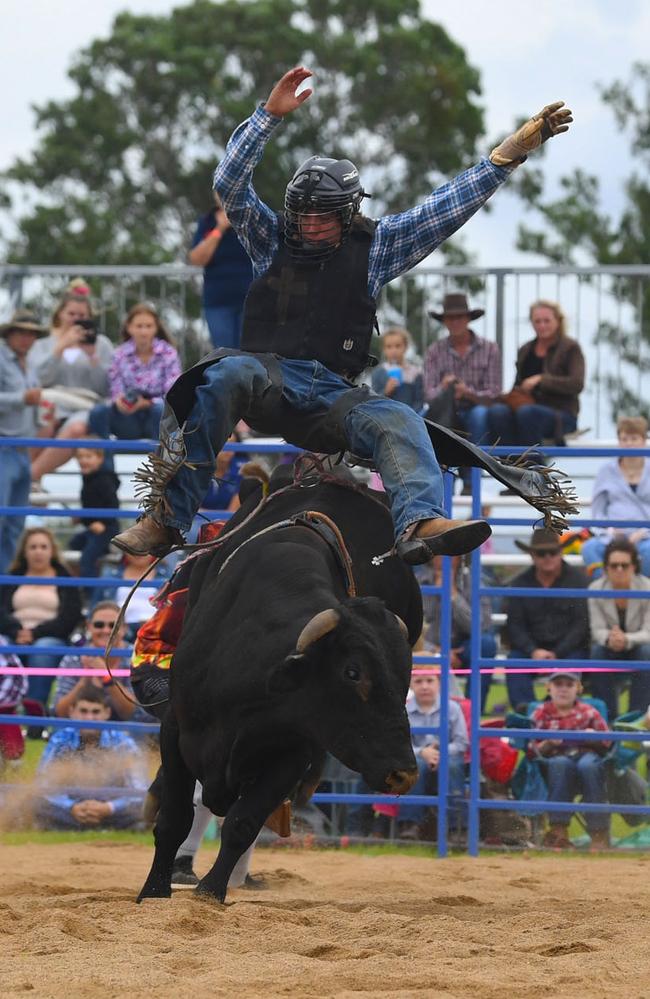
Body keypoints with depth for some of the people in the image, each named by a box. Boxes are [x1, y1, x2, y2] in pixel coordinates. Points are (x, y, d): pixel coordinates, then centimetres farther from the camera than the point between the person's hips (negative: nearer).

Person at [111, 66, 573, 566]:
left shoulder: (374, 247, 15)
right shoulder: (272, 239, 14)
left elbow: (450, 206, 12)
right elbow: (230, 183, 1)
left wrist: (514, 149, 7)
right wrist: (271, 115, -7)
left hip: (333, 393, 2)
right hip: (268, 378, -2)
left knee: (399, 422, -27)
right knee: (226, 376, -36)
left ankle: (420, 524, -54)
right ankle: (166, 517, -43)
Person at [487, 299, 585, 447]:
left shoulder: (570, 348, 5)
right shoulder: (525, 351, 21)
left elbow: (577, 384, -9)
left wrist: (541, 380, -16)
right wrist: (516, 394, -2)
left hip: (561, 414, -5)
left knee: (527, 412, -38)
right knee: (496, 411, -28)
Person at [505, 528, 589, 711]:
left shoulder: (577, 579, 0)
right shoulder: (519, 584, 8)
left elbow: (581, 623, -5)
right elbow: (515, 625, 3)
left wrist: (557, 653, -15)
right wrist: (533, 651, -15)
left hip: (569, 648, -2)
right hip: (533, 648, 2)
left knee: (573, 661, -33)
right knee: (514, 660, -28)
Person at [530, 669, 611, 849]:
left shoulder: (588, 712, 9)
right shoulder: (541, 714, 8)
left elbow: (607, 744, 11)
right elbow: (533, 750, 3)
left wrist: (594, 738, -10)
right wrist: (548, 744, -16)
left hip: (587, 755, 0)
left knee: (588, 765, -36)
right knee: (561, 763, -36)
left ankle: (599, 833, -32)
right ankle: (558, 829, -39)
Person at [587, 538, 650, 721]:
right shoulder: (595, 589, -12)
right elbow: (597, 630, -14)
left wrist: (626, 639, -40)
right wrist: (609, 638, -39)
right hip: (610, 651, 1)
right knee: (597, 651, -32)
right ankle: (607, 717, -26)